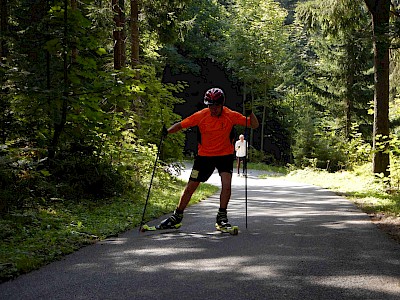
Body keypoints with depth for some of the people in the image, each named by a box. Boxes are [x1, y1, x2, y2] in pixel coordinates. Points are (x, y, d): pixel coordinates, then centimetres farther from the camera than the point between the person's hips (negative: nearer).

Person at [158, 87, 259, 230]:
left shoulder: (231, 116, -13)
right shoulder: (201, 115, -12)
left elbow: (254, 125, -12)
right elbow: (181, 125, -6)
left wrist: (251, 112, -30)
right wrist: (166, 132, -22)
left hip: (224, 155, -1)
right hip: (204, 155, 1)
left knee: (226, 185, -20)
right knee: (190, 187, 3)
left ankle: (221, 218, -3)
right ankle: (177, 217, 18)